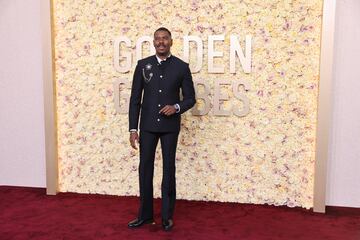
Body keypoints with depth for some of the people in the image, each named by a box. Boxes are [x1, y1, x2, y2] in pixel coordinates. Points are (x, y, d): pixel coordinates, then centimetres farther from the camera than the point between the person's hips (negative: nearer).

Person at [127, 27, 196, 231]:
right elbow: (135, 99, 2)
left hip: (170, 126, -1)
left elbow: (190, 98, 3)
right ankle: (145, 214, 22)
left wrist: (176, 107, -18)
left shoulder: (181, 67, -1)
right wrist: (133, 129, -3)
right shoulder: (143, 65, 2)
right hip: (147, 125, 2)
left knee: (169, 169, 7)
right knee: (145, 169, 7)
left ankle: (167, 216, 20)